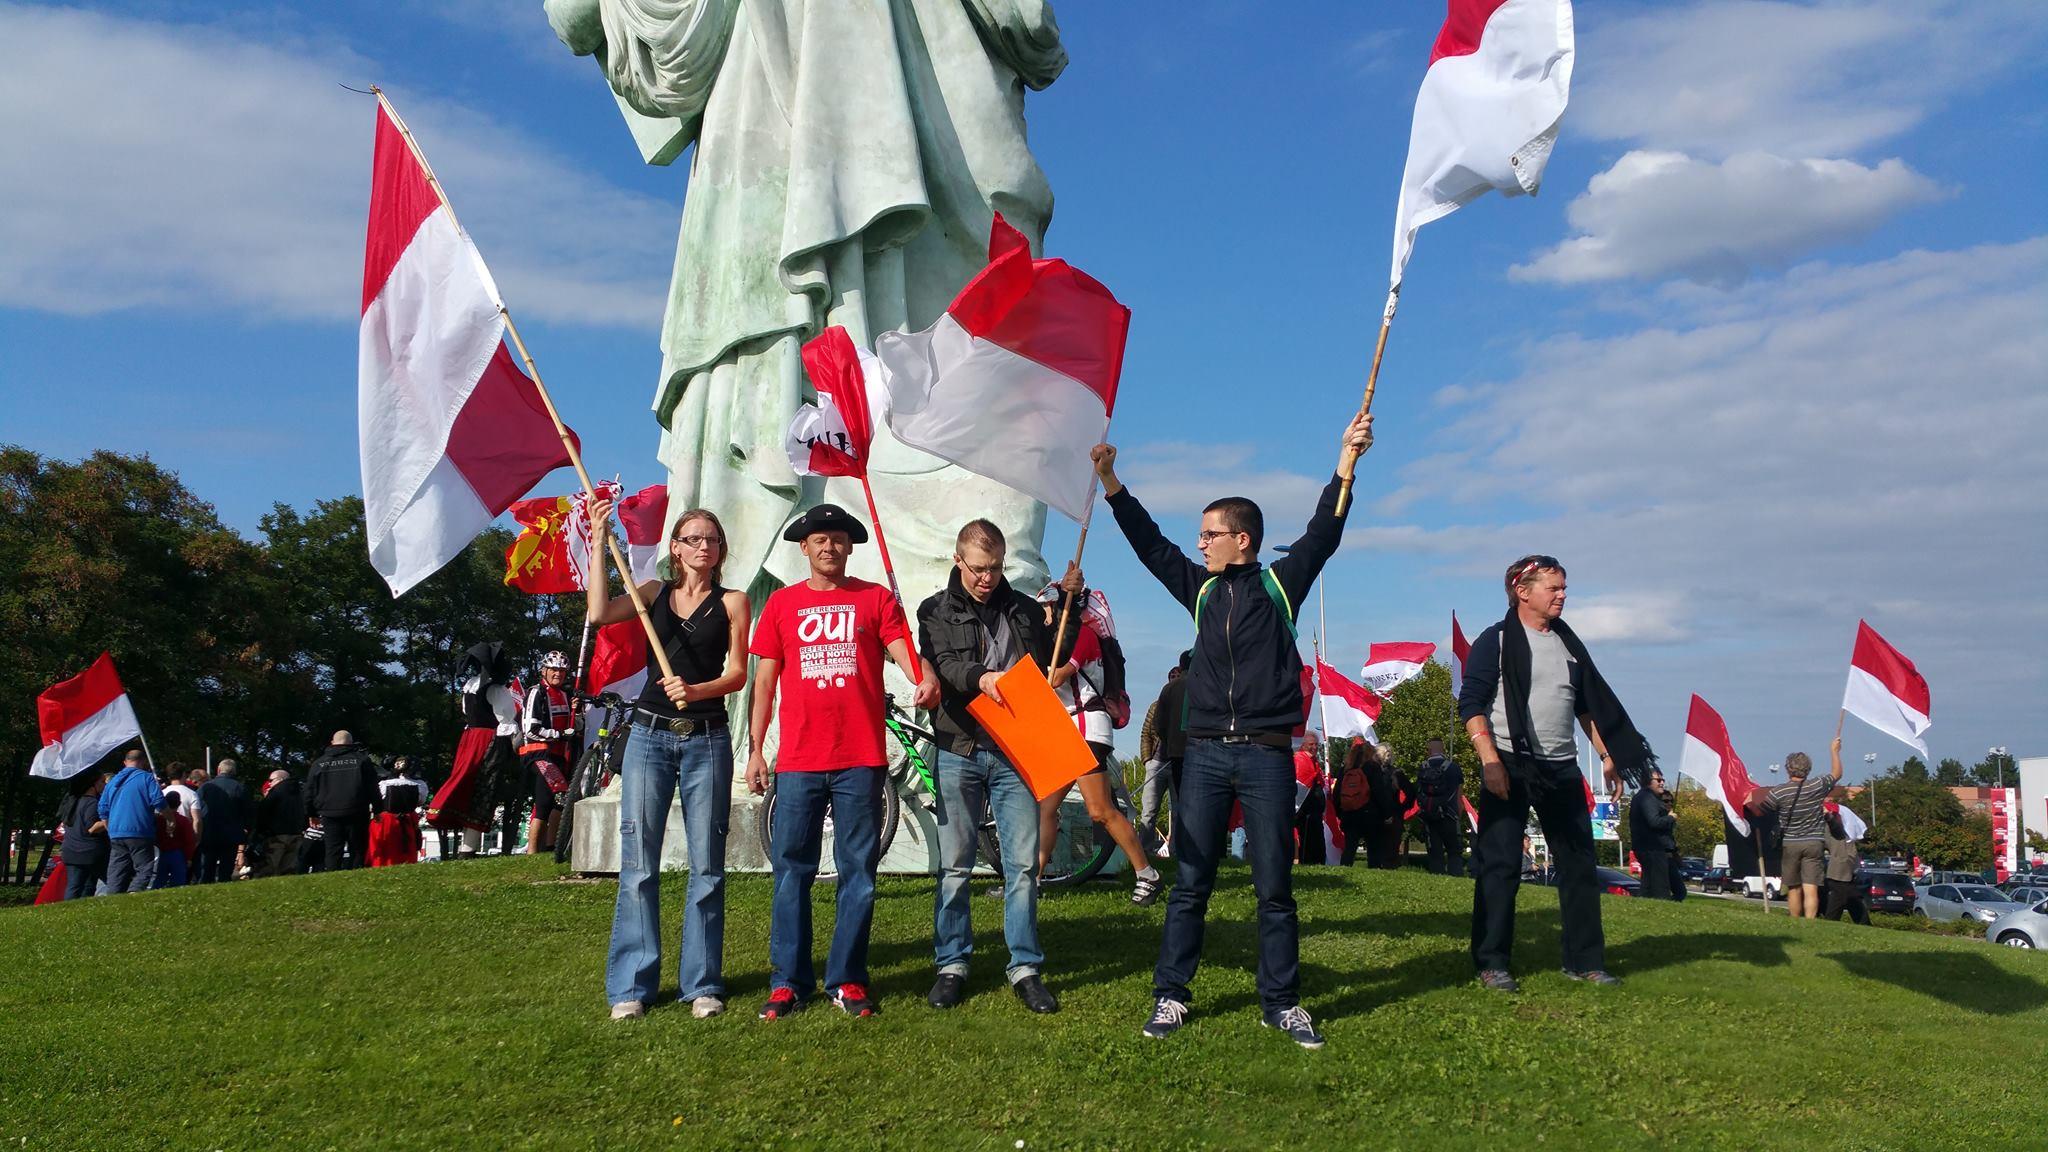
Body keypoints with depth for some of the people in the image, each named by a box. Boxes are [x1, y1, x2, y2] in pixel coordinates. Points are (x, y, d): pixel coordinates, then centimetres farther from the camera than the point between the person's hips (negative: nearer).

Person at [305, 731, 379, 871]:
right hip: (356, 816, -2)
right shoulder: (362, 760, -1)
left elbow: (309, 793, 13)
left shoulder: (318, 764, 8)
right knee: (357, 852, 3)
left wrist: (313, 814, 24)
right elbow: (373, 790, -2)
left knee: (332, 854, 4)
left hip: (330, 816, 2)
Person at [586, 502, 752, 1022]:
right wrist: (599, 543, -6)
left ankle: (702, 983, 11)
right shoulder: (654, 592, 11)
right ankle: (631, 985, 7)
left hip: (706, 740, -1)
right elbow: (598, 614, -7)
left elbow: (737, 674, -1)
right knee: (638, 863, 0)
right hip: (650, 735, 1)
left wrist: (696, 690, -20)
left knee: (707, 866, 1)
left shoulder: (733, 602, 7)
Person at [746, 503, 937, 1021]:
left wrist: (925, 679, -28)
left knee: (858, 871, 4)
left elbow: (902, 649, -5)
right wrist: (755, 749, 6)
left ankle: (847, 979, 14)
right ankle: (789, 982, 12)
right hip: (797, 761, 1)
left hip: (860, 759, -1)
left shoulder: (875, 598, 7)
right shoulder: (781, 603, 10)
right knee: (791, 870, 3)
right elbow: (764, 679, 11)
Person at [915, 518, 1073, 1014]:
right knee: (955, 866, 5)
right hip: (959, 752, -1)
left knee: (1023, 864, 1)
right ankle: (952, 964, 17)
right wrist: (980, 677, -31)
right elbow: (940, 665, -12)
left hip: (1015, 752, 1)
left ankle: (1025, 968, 10)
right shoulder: (936, 611, 5)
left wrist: (1071, 610, 5)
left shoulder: (1025, 609, 12)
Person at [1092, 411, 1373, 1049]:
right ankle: (1170, 996, 10)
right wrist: (1111, 482, 11)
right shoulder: (1201, 589, 13)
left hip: (1267, 757, -3)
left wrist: (1347, 463, -15)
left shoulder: (1280, 583, 4)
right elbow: (1150, 543, 15)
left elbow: (1323, 534, -5)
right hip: (1204, 755, 3)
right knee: (1190, 883, 4)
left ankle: (1282, 1002, 13)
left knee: (1275, 887, 3)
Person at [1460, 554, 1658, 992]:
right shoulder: (1495, 641, -5)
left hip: (1561, 770, 6)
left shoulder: (1568, 643, 14)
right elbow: (1471, 705, -10)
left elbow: (1588, 705, 21)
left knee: (1579, 864, 9)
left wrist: (1607, 754, 15)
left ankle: (1585, 961, 19)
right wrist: (1490, 761, -19)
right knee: (1500, 866, -3)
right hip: (1509, 769, -6)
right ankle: (1491, 962, 5)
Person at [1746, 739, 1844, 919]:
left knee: (1794, 889, 12)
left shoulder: (1778, 792, -9)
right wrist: (1834, 751, 28)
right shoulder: (1818, 787, -4)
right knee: (1811, 889, -6)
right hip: (1814, 843, 0)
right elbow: (1837, 774, 14)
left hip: (1789, 844, 0)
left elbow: (1759, 810, 2)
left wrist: (1751, 799, 22)